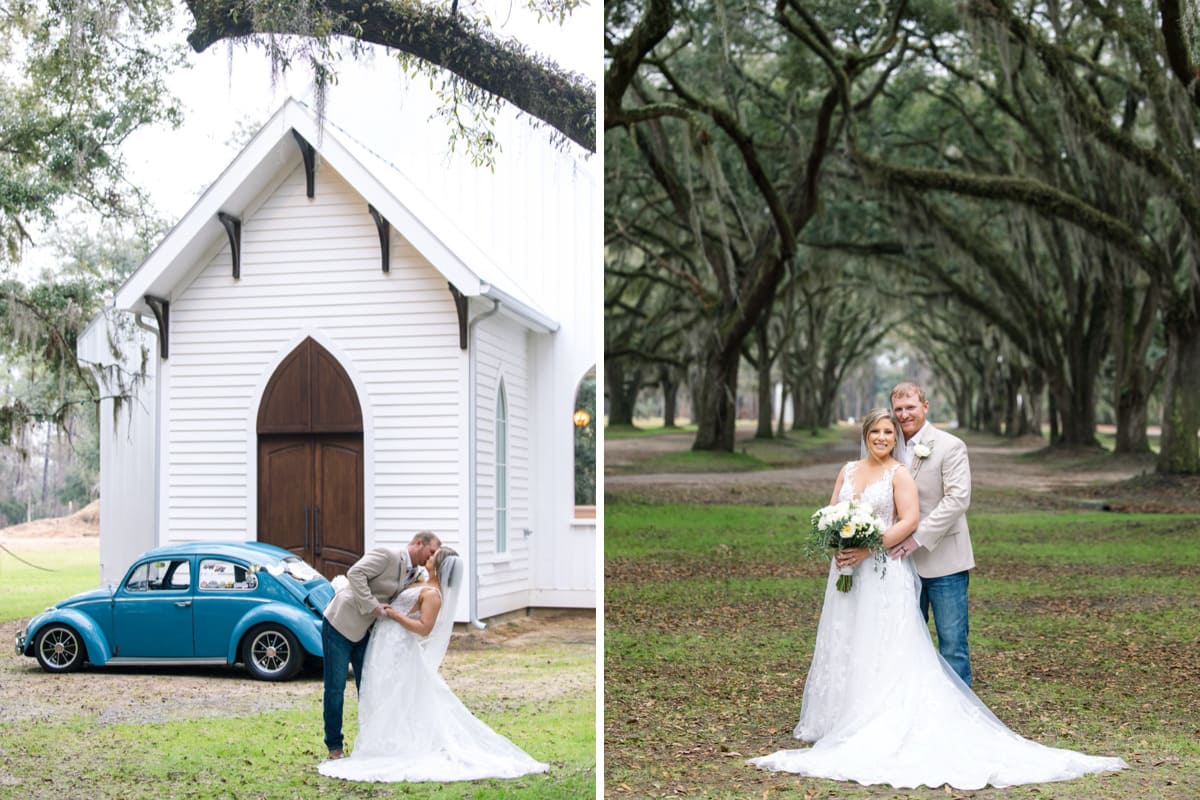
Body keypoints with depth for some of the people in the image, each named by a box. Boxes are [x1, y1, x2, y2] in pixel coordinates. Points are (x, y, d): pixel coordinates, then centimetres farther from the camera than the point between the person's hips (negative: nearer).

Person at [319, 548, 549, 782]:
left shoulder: (432, 594, -17)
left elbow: (424, 628, -23)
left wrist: (394, 614, -20)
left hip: (397, 648, -10)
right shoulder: (423, 585, 11)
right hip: (388, 645, 10)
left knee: (391, 702, -7)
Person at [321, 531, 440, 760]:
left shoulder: (413, 575, 7)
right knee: (335, 689, -2)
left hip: (364, 632, 8)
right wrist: (372, 606, -27)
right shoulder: (387, 555, -17)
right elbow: (355, 573, -27)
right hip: (340, 626, -8)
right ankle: (334, 746, 9)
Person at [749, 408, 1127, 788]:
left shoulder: (899, 474, -5)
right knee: (844, 647, 9)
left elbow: (909, 521, -15)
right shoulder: (848, 470, 11)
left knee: (884, 651, -7)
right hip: (848, 572, 6)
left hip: (885, 574, -6)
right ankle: (841, 720, 17)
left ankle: (881, 727, -6)